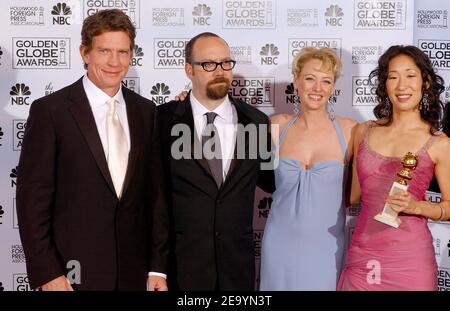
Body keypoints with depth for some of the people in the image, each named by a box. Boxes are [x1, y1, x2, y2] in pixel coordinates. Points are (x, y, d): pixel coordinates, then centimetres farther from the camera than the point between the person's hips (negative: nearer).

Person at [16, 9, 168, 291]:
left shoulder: (145, 111, 4)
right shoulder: (49, 110, -8)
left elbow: (154, 191, 5)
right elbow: (32, 198, -7)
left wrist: (158, 267, 2)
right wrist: (47, 274, -11)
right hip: (74, 271, -3)